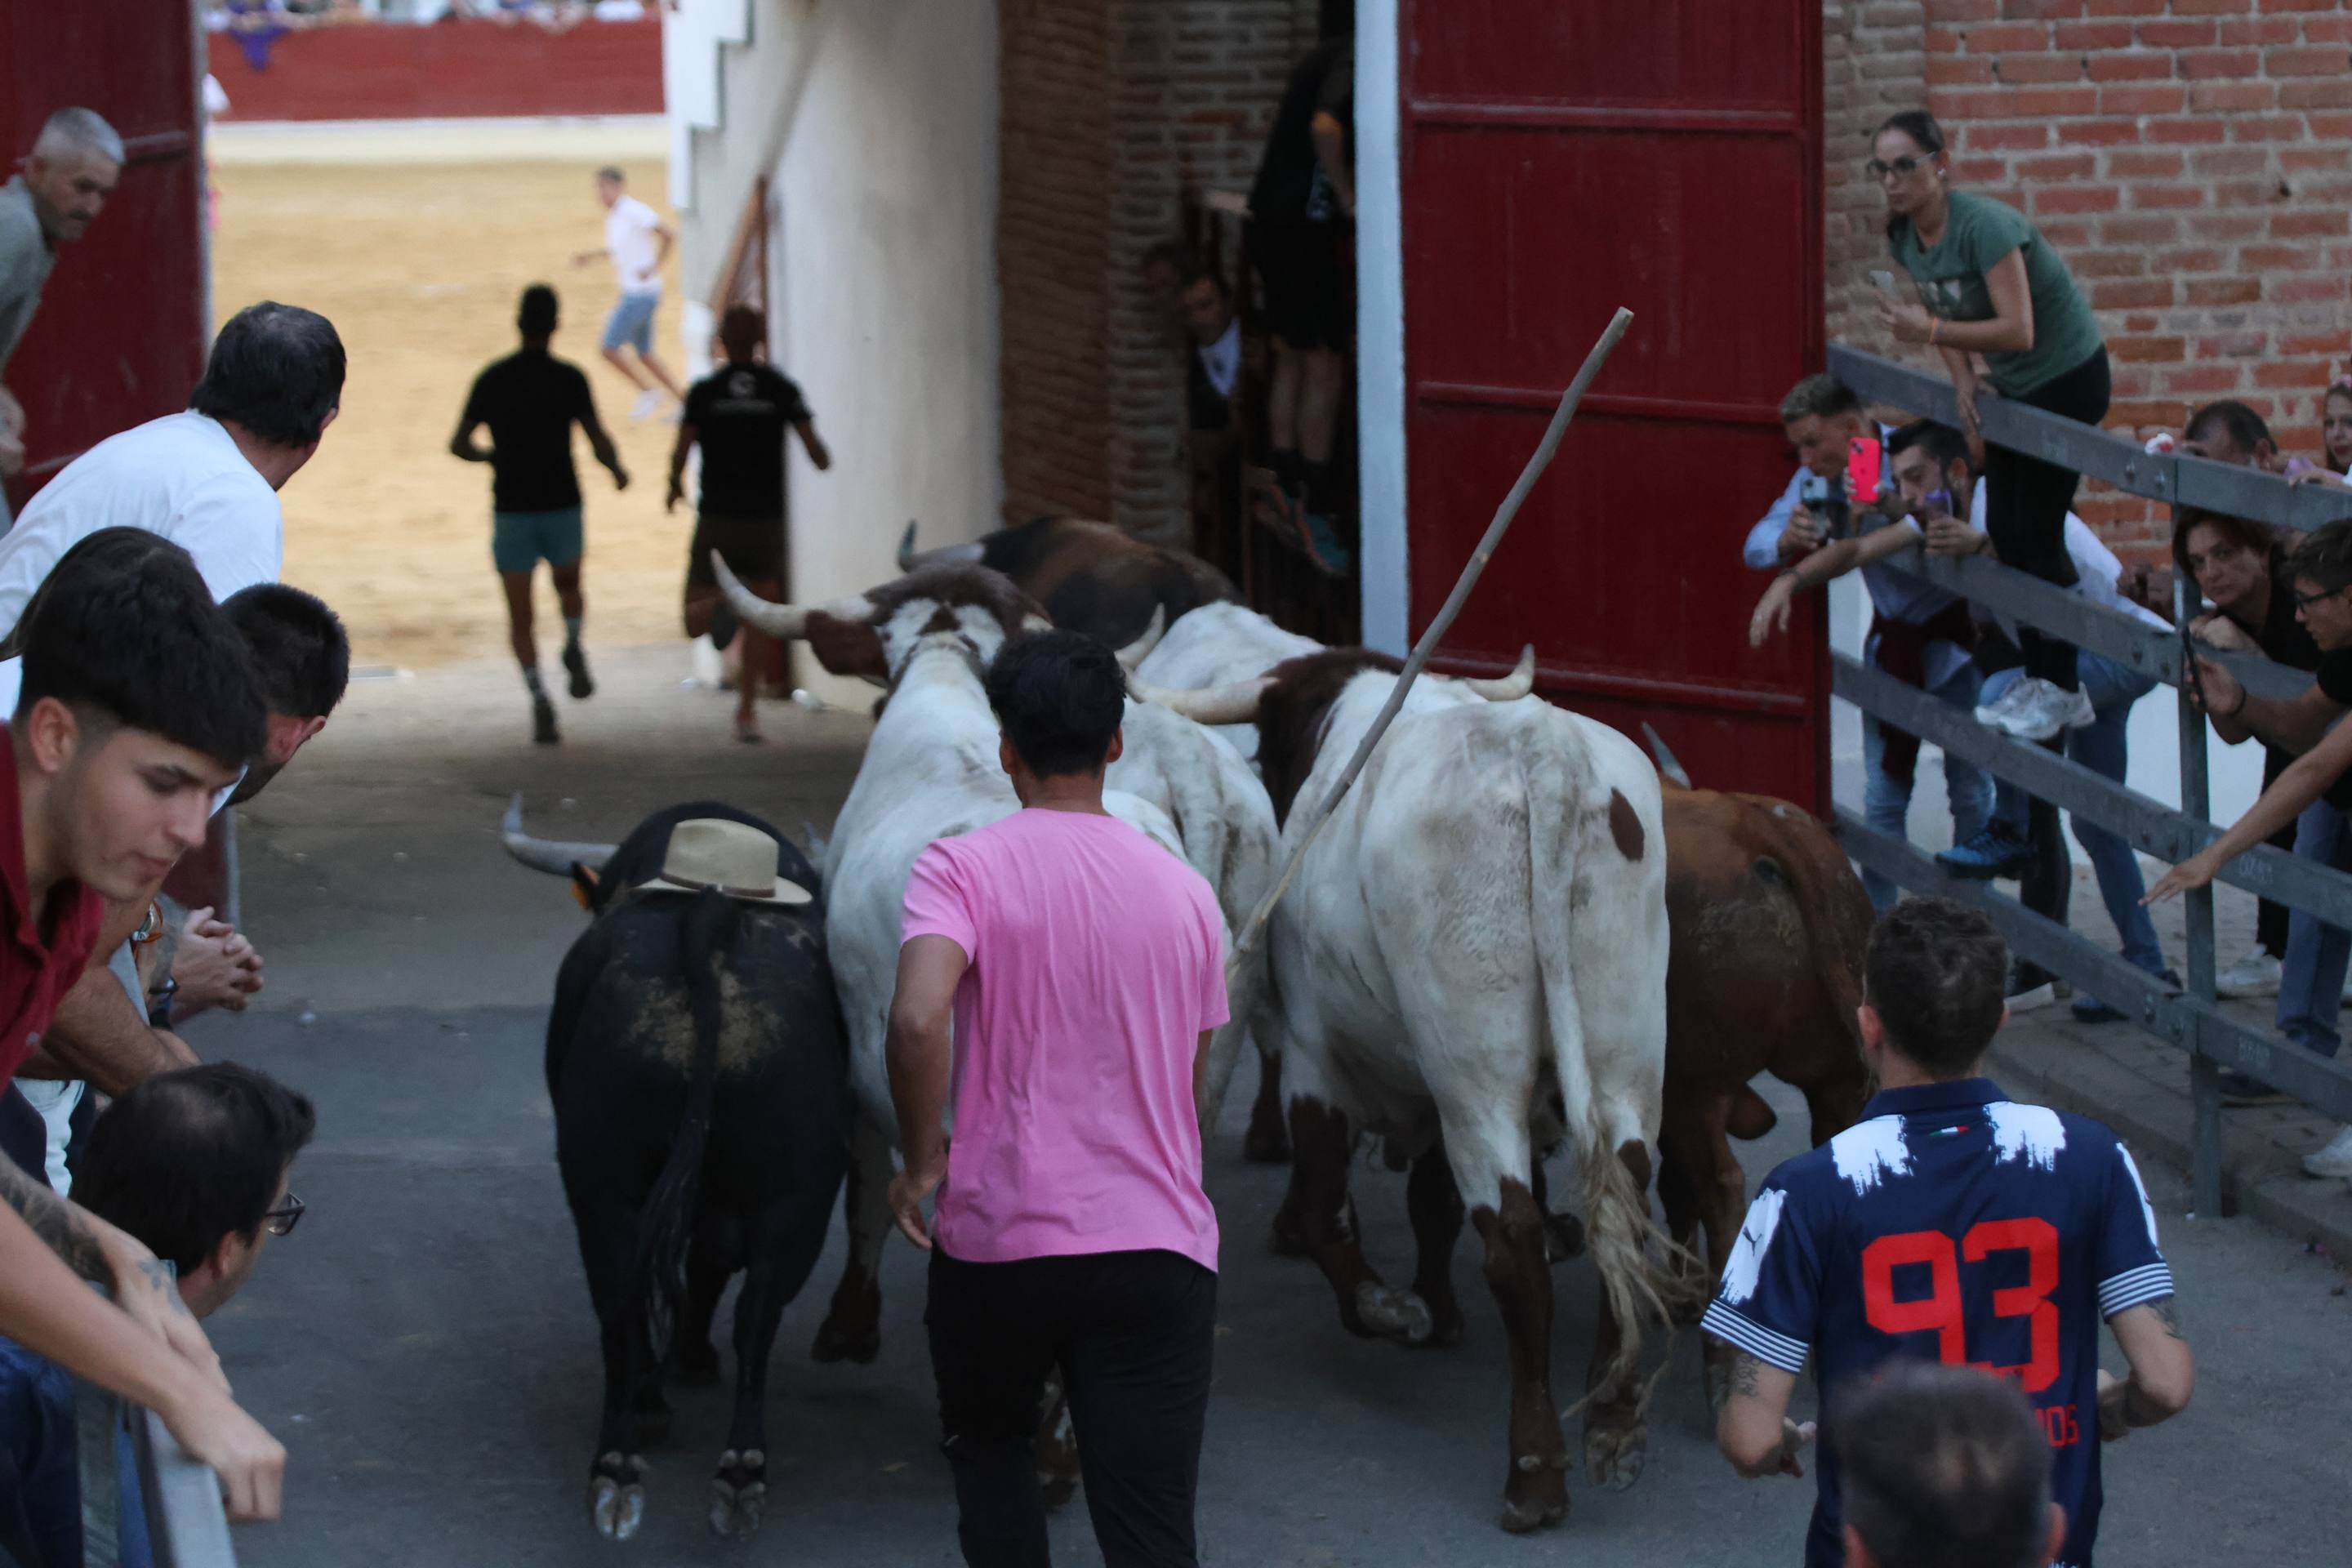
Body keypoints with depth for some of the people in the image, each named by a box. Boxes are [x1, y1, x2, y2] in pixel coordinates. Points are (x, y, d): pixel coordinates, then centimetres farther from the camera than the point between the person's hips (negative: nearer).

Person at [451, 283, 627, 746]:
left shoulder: (490, 380, -1)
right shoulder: (569, 378, -7)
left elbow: (459, 444, 4)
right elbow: (598, 440, -13)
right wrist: (617, 470, 9)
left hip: (511, 512, 0)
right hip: (562, 508, 0)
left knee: (520, 617, 7)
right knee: (568, 586, 29)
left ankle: (538, 697, -13)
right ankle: (573, 648, 2)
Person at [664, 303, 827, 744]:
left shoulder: (705, 392, -2)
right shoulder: (781, 389, -1)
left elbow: (680, 452, -8)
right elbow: (816, 452, -6)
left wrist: (675, 487, 13)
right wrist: (824, 460, 18)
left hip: (716, 520, -1)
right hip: (767, 521, 1)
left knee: (695, 623, 7)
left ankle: (720, 609, -28)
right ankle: (746, 712, 5)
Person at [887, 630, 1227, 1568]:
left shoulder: (961, 869, -6)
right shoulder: (1185, 893, 8)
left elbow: (918, 1019, -24)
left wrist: (923, 1158, -9)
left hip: (996, 1244, -2)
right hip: (1159, 1245, 2)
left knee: (988, 1452, 27)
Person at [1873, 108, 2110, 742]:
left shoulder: (1983, 226, -28)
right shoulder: (1905, 236, -3)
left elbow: (2017, 330, -33)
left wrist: (1929, 331, -40)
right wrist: (1962, 377, -7)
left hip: (2068, 378, -8)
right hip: (2014, 385, 8)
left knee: (2037, 532, -7)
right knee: (2004, 530, 8)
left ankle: (2061, 687, 3)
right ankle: (2038, 677, 17)